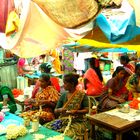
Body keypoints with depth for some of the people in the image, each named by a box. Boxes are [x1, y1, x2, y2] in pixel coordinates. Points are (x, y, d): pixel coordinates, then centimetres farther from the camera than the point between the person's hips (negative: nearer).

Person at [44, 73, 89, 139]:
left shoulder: (82, 95, -2)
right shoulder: (63, 95, 9)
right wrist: (60, 110, -12)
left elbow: (86, 110, -4)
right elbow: (55, 110, 11)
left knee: (69, 135, -34)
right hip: (63, 120, 4)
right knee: (46, 128, -20)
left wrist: (76, 112, -20)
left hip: (77, 122, -4)